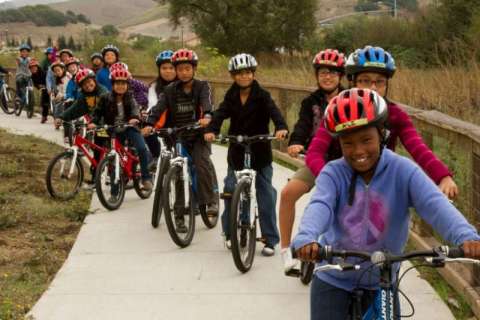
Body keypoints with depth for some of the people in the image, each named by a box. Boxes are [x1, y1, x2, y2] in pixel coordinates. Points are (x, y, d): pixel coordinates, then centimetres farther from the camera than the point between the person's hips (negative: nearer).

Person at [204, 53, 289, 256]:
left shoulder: (261, 95, -6)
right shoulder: (231, 96, 3)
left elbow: (273, 111, -22)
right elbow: (221, 113, -10)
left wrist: (281, 127, -43)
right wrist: (211, 130, -31)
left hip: (260, 151, -3)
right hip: (236, 151, 3)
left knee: (266, 195, -2)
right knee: (230, 191, 1)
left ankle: (270, 239, 4)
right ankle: (230, 233, 20)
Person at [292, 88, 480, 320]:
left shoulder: (403, 171, -15)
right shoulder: (333, 174, -13)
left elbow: (434, 204, -27)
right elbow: (319, 206, -29)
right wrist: (305, 238, -51)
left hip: (380, 282, 0)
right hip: (333, 280, 0)